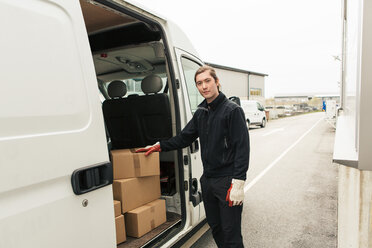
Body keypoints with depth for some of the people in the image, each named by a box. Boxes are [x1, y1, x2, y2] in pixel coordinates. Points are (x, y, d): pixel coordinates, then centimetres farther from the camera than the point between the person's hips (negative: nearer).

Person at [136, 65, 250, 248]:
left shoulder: (232, 110, -11)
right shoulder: (201, 113, 10)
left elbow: (242, 148, -16)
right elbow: (184, 137, 18)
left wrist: (238, 183, -21)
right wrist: (159, 146, 11)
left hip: (227, 180, -7)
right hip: (207, 180, 7)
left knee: (230, 232, 2)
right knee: (215, 226, 20)